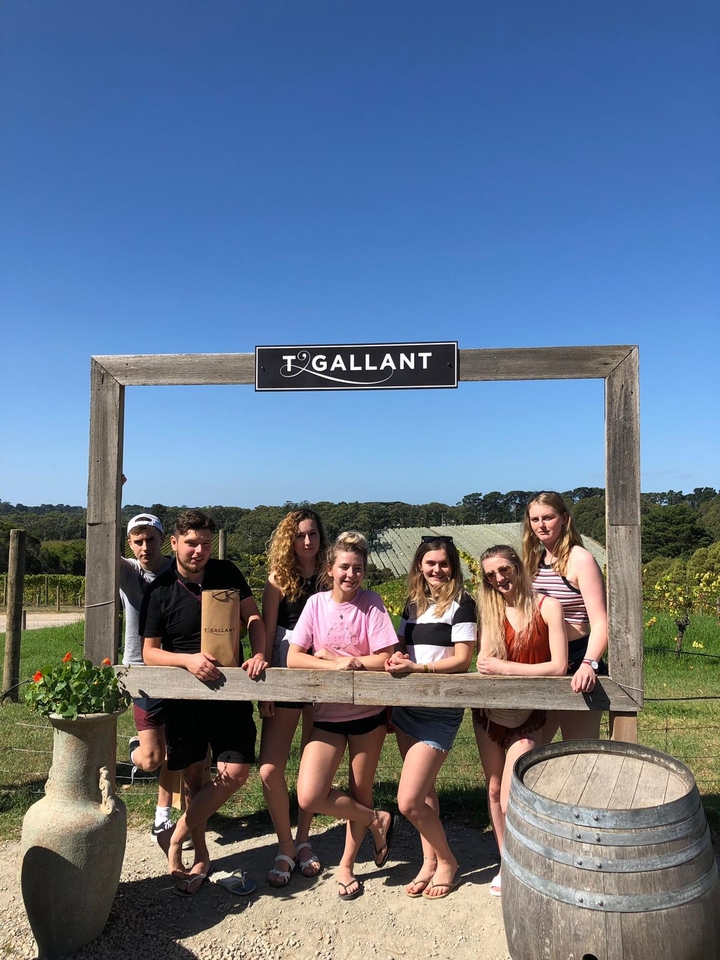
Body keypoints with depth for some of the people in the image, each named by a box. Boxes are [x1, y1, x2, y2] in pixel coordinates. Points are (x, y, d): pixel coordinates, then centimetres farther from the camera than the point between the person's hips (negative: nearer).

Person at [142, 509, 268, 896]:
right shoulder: (160, 591, -5)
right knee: (193, 776, 10)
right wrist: (188, 659, -21)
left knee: (235, 773, -5)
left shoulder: (227, 573, 0)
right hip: (184, 695, -1)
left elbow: (253, 617, 4)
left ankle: (176, 835, 14)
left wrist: (258, 654, -14)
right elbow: (149, 652, -4)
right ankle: (200, 857, 30)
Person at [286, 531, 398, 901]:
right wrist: (336, 665, -22)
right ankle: (377, 820, 15)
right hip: (327, 715, 1)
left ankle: (346, 865, 37)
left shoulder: (371, 604, -9)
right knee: (310, 797, -10)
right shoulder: (316, 603, -5)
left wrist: (331, 657, -16)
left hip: (367, 713, -1)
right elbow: (293, 658, -9)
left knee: (360, 793, 12)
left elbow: (385, 660, -15)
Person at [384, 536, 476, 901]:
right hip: (407, 705, 6)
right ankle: (429, 862, 33)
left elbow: (462, 659, -12)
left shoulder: (461, 603, -8)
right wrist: (395, 658, -6)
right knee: (423, 791, 16)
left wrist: (417, 667, -22)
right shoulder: (413, 603, 12)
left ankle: (446, 861, 17)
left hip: (440, 712, -6)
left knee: (408, 802, -7)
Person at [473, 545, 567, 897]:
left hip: (526, 717, -4)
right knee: (494, 791, 14)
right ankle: (506, 864, 32)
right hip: (489, 713, 4)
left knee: (510, 801, -6)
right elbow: (484, 664, -5)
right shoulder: (491, 610, 1)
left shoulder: (547, 607, -11)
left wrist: (505, 667, -18)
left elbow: (558, 666, -16)